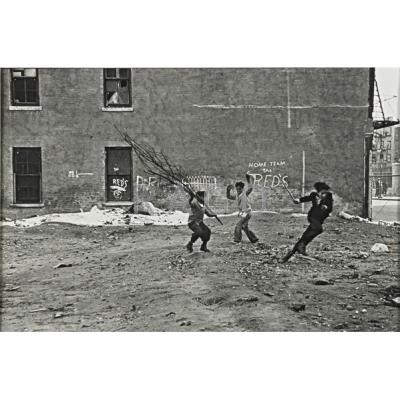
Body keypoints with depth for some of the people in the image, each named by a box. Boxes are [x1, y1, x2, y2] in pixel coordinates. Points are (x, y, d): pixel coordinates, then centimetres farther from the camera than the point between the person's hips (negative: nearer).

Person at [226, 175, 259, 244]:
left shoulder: (245, 193, -9)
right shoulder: (237, 195, 10)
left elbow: (250, 188, -25)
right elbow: (229, 196, 15)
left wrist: (249, 180, -22)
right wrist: (228, 190, -1)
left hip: (246, 213, -9)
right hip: (242, 213, 9)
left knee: (238, 225, -12)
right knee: (245, 228, 17)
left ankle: (237, 240, -7)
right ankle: (254, 239, 27)